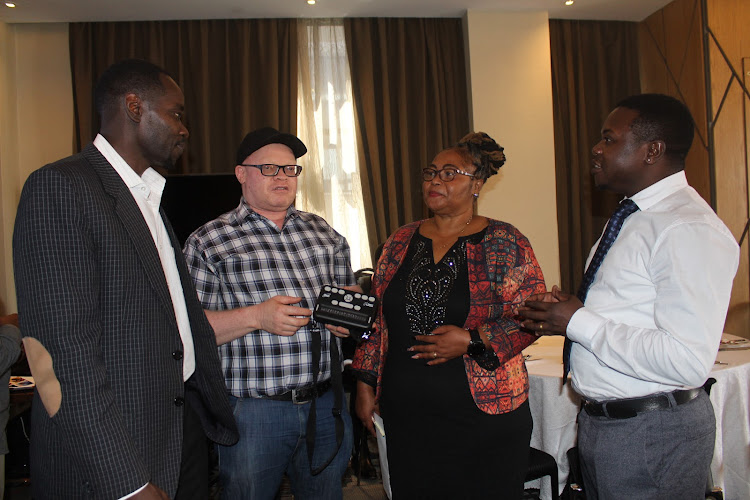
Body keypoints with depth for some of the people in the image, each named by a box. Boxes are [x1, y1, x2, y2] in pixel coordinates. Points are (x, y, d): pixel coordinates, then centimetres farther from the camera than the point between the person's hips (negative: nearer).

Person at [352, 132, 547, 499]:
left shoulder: (503, 242, -4)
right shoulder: (401, 242, 8)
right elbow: (376, 318, 12)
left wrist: (472, 340, -18)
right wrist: (366, 383, 9)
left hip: (483, 413, -3)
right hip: (406, 414, 4)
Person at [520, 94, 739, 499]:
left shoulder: (690, 230, -21)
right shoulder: (630, 218, 10)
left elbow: (688, 363, -28)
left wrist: (578, 323, -21)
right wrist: (566, 314, 1)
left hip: (653, 434, -9)